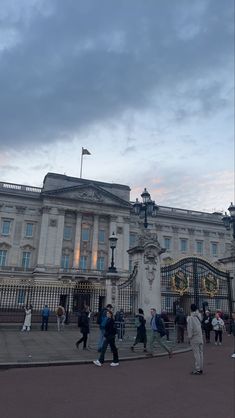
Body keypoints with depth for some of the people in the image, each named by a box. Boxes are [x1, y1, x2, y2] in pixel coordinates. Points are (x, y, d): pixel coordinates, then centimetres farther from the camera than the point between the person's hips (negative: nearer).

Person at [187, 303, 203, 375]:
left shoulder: (190, 318, -15)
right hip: (200, 338, 6)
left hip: (194, 339, -6)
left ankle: (197, 369, 1)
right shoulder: (199, 316, 2)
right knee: (200, 353, 12)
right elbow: (200, 326, 10)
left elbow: (190, 328, -14)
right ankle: (201, 369, 19)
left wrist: (189, 337, -4)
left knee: (196, 354, -2)